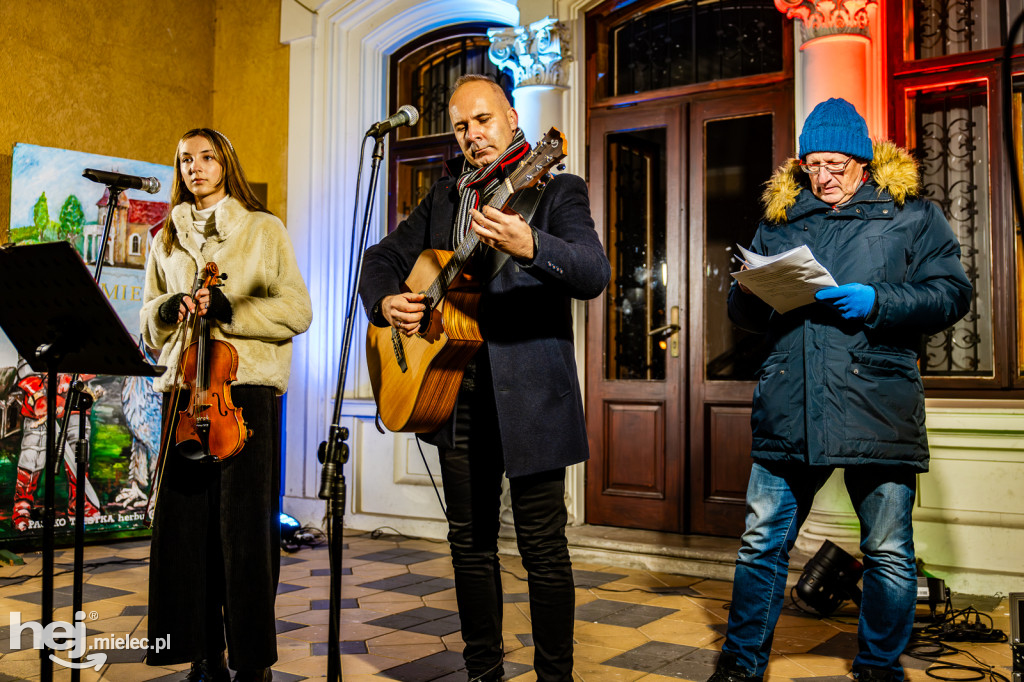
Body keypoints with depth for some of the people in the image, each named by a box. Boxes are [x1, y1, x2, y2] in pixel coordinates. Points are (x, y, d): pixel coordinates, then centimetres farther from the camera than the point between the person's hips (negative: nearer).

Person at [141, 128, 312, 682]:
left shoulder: (263, 230, 10)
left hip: (247, 386, -3)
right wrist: (167, 308, -2)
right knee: (183, 521, 0)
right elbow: (149, 321, 21)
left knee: (245, 523, -6)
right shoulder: (167, 240, 21)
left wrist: (231, 310, -12)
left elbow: (297, 310, 1)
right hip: (183, 387, 4)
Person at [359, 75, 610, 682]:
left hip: (529, 397, -5)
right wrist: (385, 301, -1)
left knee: (543, 547, 0)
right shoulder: (443, 199, 15)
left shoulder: (556, 190, -2)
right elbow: (384, 257, 22)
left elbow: (595, 274, -18)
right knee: (471, 541, 13)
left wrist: (529, 244, -37)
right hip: (457, 393, 5)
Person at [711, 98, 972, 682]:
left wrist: (876, 303, -14)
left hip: (877, 408, -2)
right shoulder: (779, 220, 17)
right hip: (790, 409, 2)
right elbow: (744, 311, 19)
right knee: (763, 543, 6)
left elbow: (953, 293, 1)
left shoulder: (910, 214, 9)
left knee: (889, 554, 7)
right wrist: (752, 294, -5)